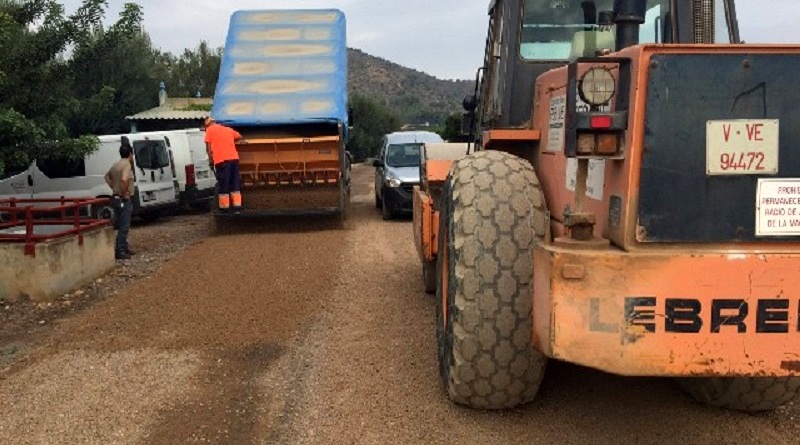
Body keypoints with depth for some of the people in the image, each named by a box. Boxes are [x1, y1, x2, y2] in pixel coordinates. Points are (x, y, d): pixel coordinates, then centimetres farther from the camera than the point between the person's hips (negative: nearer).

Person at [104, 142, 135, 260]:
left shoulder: (117, 164, 12)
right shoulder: (127, 164, -16)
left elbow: (107, 177, 28)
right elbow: (124, 179, -34)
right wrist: (124, 193, -21)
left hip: (117, 197, 10)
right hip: (124, 200, -10)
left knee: (123, 226, 18)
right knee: (124, 227, -6)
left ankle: (124, 248, 27)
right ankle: (119, 252, -5)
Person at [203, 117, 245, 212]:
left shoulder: (209, 130, 9)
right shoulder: (228, 129, 22)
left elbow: (208, 146, 4)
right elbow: (240, 138, 33)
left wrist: (211, 158, 9)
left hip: (221, 160, -4)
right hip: (234, 158, 4)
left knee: (223, 184, 2)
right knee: (235, 183, 9)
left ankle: (224, 206, 5)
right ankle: (237, 205, 7)